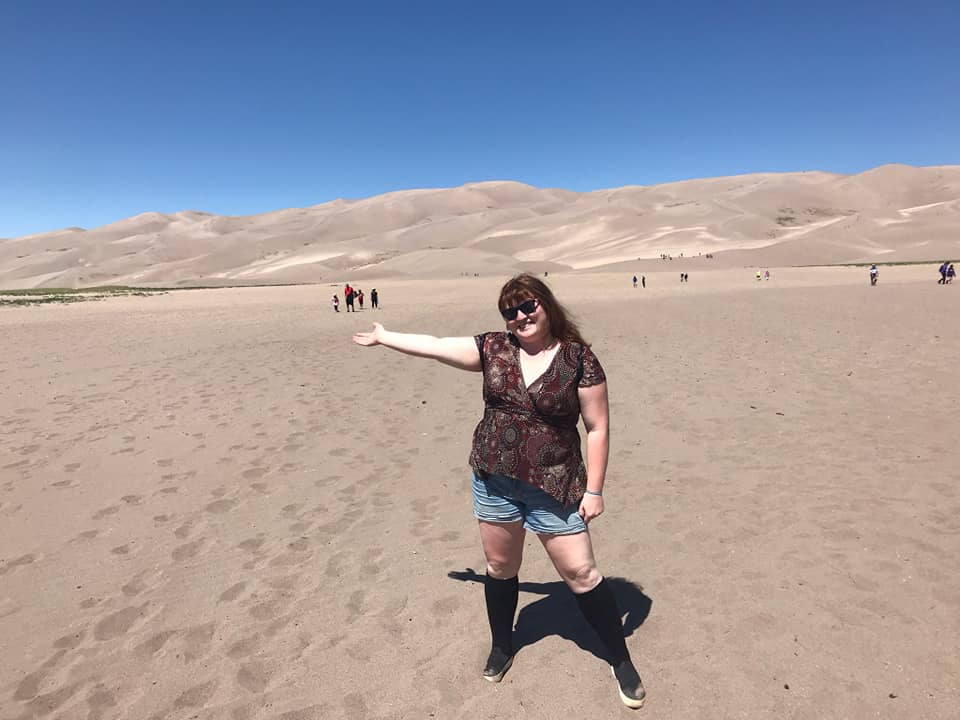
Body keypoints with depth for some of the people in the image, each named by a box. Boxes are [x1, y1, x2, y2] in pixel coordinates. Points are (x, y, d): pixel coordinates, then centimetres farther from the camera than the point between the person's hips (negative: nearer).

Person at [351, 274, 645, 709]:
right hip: (493, 481, 4)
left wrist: (594, 490, -10)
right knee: (499, 566, 18)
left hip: (553, 486, -3)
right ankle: (502, 646, 44)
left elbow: (598, 428, -8)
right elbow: (433, 346, 8)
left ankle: (621, 660, 27)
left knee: (581, 574, 4)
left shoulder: (579, 359, -11)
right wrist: (383, 337, 16)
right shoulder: (494, 349, -1)